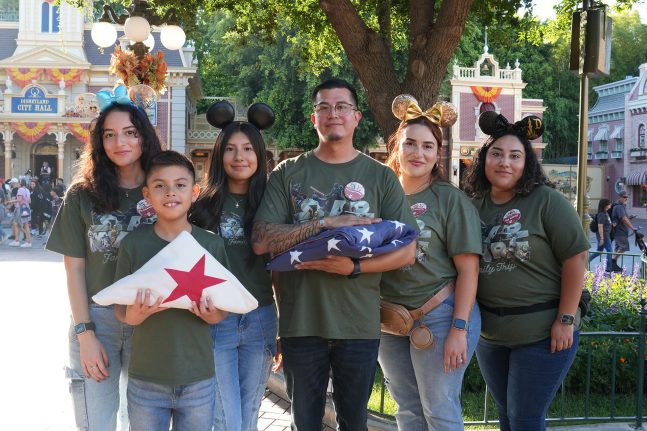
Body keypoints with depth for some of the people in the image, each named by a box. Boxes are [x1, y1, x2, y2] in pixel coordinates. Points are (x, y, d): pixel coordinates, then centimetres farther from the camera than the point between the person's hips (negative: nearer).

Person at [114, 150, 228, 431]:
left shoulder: (212, 245, -1)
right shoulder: (133, 244, -3)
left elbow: (224, 310, 7)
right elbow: (120, 310, 2)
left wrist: (212, 315, -15)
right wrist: (134, 315, -20)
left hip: (199, 380, 1)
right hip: (145, 381, 0)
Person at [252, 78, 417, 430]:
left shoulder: (380, 177, 3)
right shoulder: (288, 174, 3)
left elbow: (406, 252, -2)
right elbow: (261, 241, -9)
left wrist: (354, 267, -17)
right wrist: (326, 223, -18)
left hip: (359, 324, 0)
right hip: (300, 322, 0)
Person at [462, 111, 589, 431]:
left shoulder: (547, 201, -11)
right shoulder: (474, 205, 3)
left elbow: (575, 257, -13)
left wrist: (566, 320, -14)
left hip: (543, 333, -5)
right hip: (489, 333, 5)